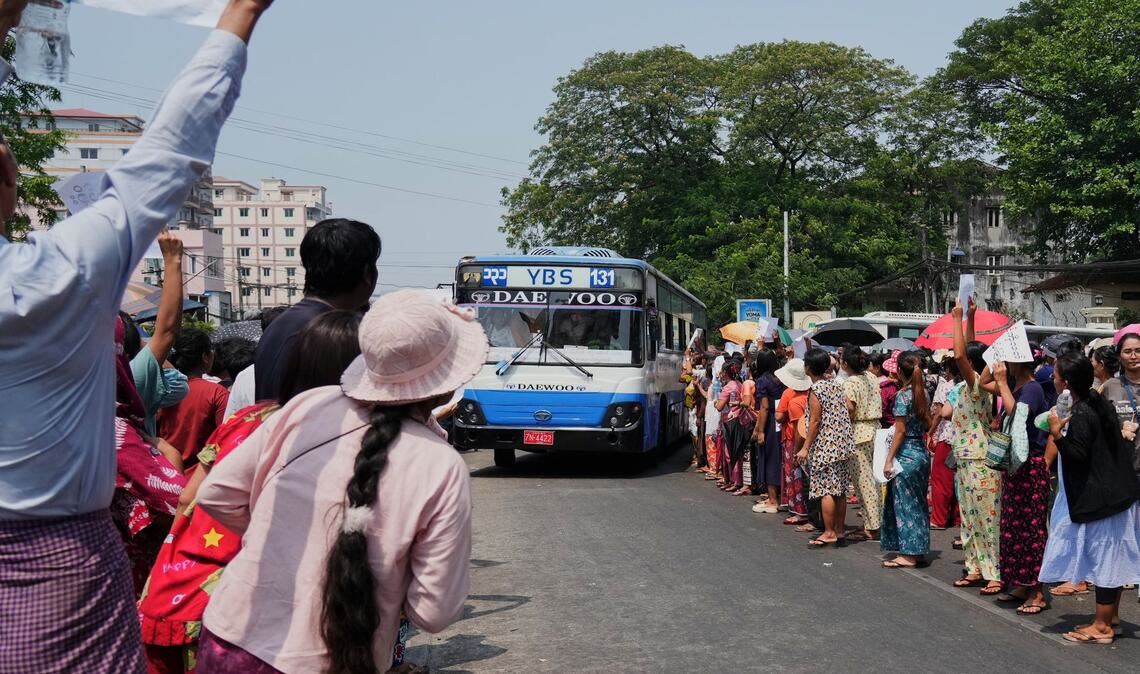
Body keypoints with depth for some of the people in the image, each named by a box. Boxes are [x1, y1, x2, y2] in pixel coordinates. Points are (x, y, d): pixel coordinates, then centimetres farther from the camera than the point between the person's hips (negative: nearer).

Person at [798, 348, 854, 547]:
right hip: (842, 442, 8)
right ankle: (840, 530, 19)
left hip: (825, 445, -8)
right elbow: (847, 409, 9)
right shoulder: (836, 384, 9)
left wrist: (805, 448, -12)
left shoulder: (815, 390, -12)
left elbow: (815, 421, -15)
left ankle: (829, 533, -1)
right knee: (840, 489, 12)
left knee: (826, 489, -3)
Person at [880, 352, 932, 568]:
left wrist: (889, 459, -12)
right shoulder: (922, 393, 7)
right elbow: (926, 424, 12)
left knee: (905, 503, -1)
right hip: (922, 452, 8)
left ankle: (908, 555, 2)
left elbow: (900, 432, -15)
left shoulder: (902, 395, -14)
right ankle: (919, 551, 19)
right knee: (918, 503, 13)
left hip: (906, 454, -8)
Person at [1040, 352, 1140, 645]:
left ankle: (1102, 626, 3)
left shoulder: (1081, 415, -21)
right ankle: (1111, 613, 26)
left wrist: (1057, 434, -29)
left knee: (1104, 558, -3)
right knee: (1111, 557, 16)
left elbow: (1078, 456, -23)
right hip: (1115, 492, 10)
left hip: (1099, 498, -10)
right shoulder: (1099, 403, 8)